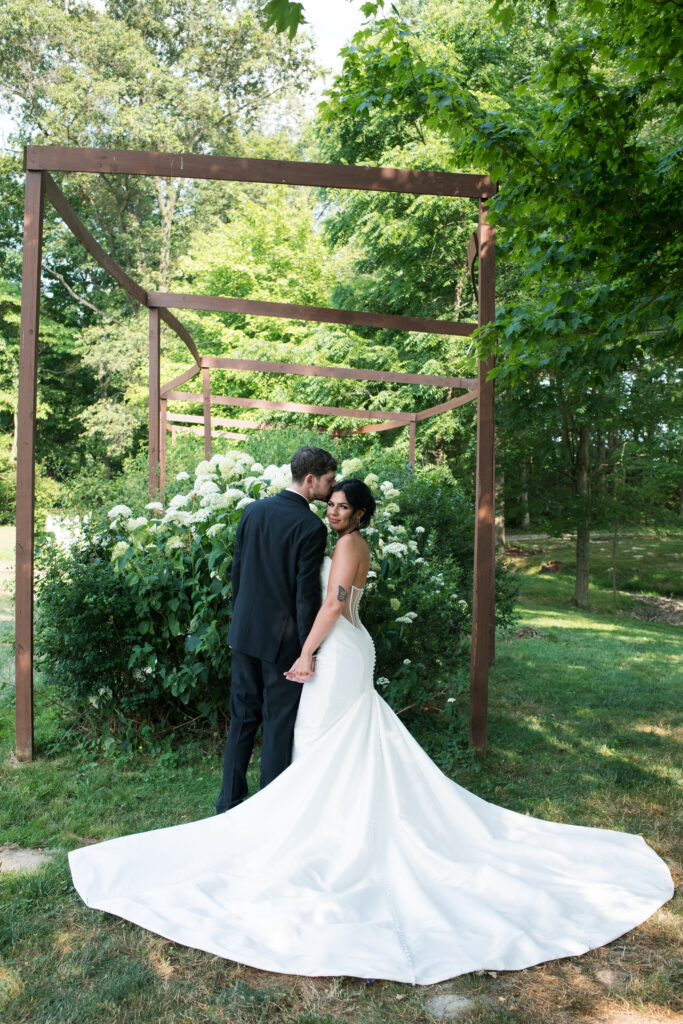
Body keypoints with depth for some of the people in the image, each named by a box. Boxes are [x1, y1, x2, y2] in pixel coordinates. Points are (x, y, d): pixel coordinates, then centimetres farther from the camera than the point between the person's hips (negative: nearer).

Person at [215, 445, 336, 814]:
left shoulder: (253, 510, 2)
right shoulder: (311, 527, -17)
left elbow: (236, 571, 9)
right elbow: (307, 594, -17)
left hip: (245, 632, 6)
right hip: (283, 638, -6)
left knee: (242, 717, 16)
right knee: (279, 724, 7)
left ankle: (229, 800, 26)